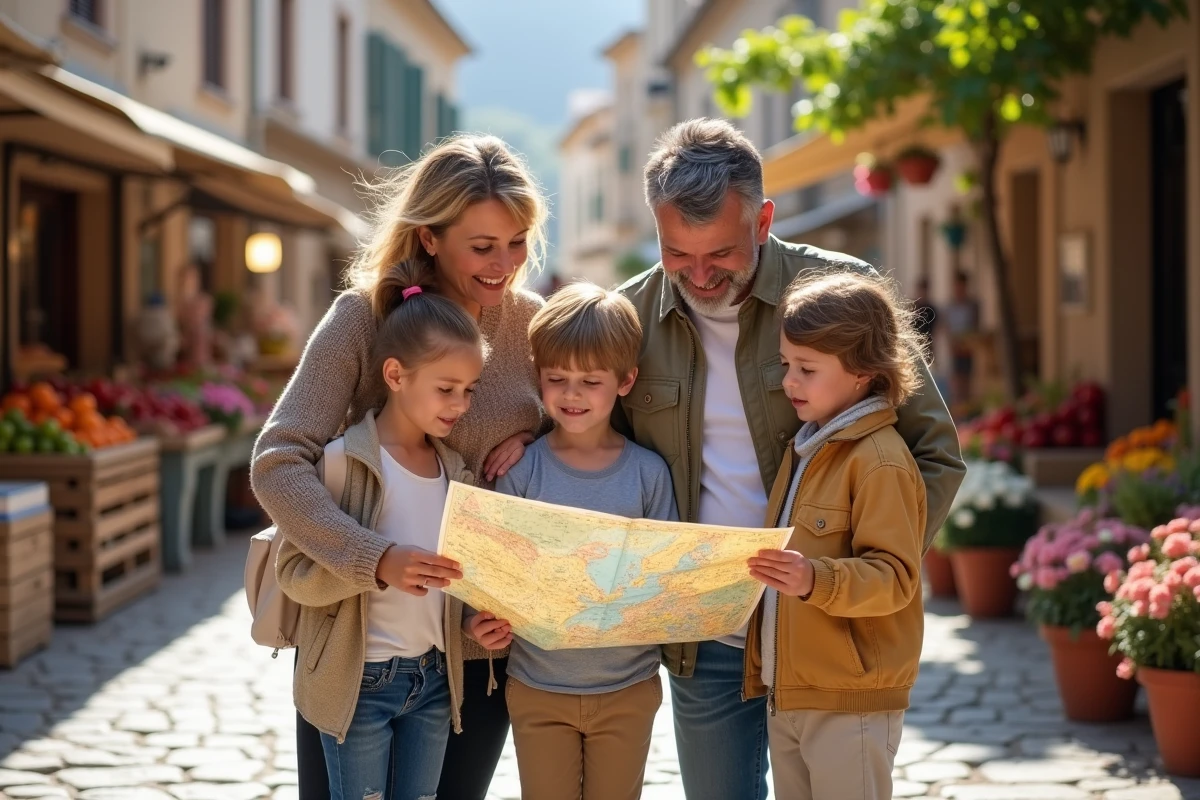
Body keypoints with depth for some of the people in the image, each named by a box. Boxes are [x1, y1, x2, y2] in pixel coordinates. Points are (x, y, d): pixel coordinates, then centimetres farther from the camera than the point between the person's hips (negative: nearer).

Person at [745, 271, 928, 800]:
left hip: (849, 701, -9)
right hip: (786, 694, 9)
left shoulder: (880, 461, -15)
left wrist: (816, 580, -36)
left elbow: (894, 577, -21)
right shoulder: (804, 448, 14)